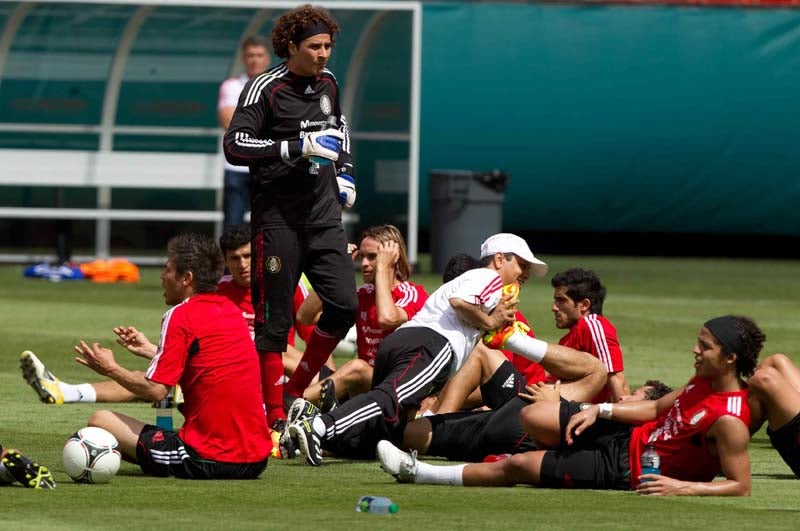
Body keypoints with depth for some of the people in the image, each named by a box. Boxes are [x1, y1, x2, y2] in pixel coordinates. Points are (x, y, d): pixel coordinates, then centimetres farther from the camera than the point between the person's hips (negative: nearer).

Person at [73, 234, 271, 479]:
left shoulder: (181, 315, -8)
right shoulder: (232, 310, 14)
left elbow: (155, 390, -10)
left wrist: (110, 369, 6)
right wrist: (149, 350, 34)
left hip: (208, 459, -7)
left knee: (101, 421, 3)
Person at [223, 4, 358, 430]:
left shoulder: (327, 83, 11)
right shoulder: (265, 89, -10)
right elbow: (234, 146, -19)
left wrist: (344, 170, 21)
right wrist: (298, 147, -23)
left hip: (324, 214, 6)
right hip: (278, 216, -6)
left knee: (343, 306, -3)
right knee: (273, 321, -3)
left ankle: (294, 393, 13)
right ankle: (275, 418, 4)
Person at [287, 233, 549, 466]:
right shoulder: (491, 277, 12)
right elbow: (459, 301, -9)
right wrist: (489, 322, 6)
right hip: (432, 343, -9)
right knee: (389, 402, -29)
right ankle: (319, 426, -49)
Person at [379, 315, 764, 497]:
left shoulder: (729, 420, -27)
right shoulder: (705, 382, -1)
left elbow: (741, 486, -26)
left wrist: (683, 487, -33)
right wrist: (599, 410, 1)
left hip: (630, 470, -8)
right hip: (631, 434, 8)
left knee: (515, 466, -4)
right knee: (532, 416, 6)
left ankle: (417, 473, 10)